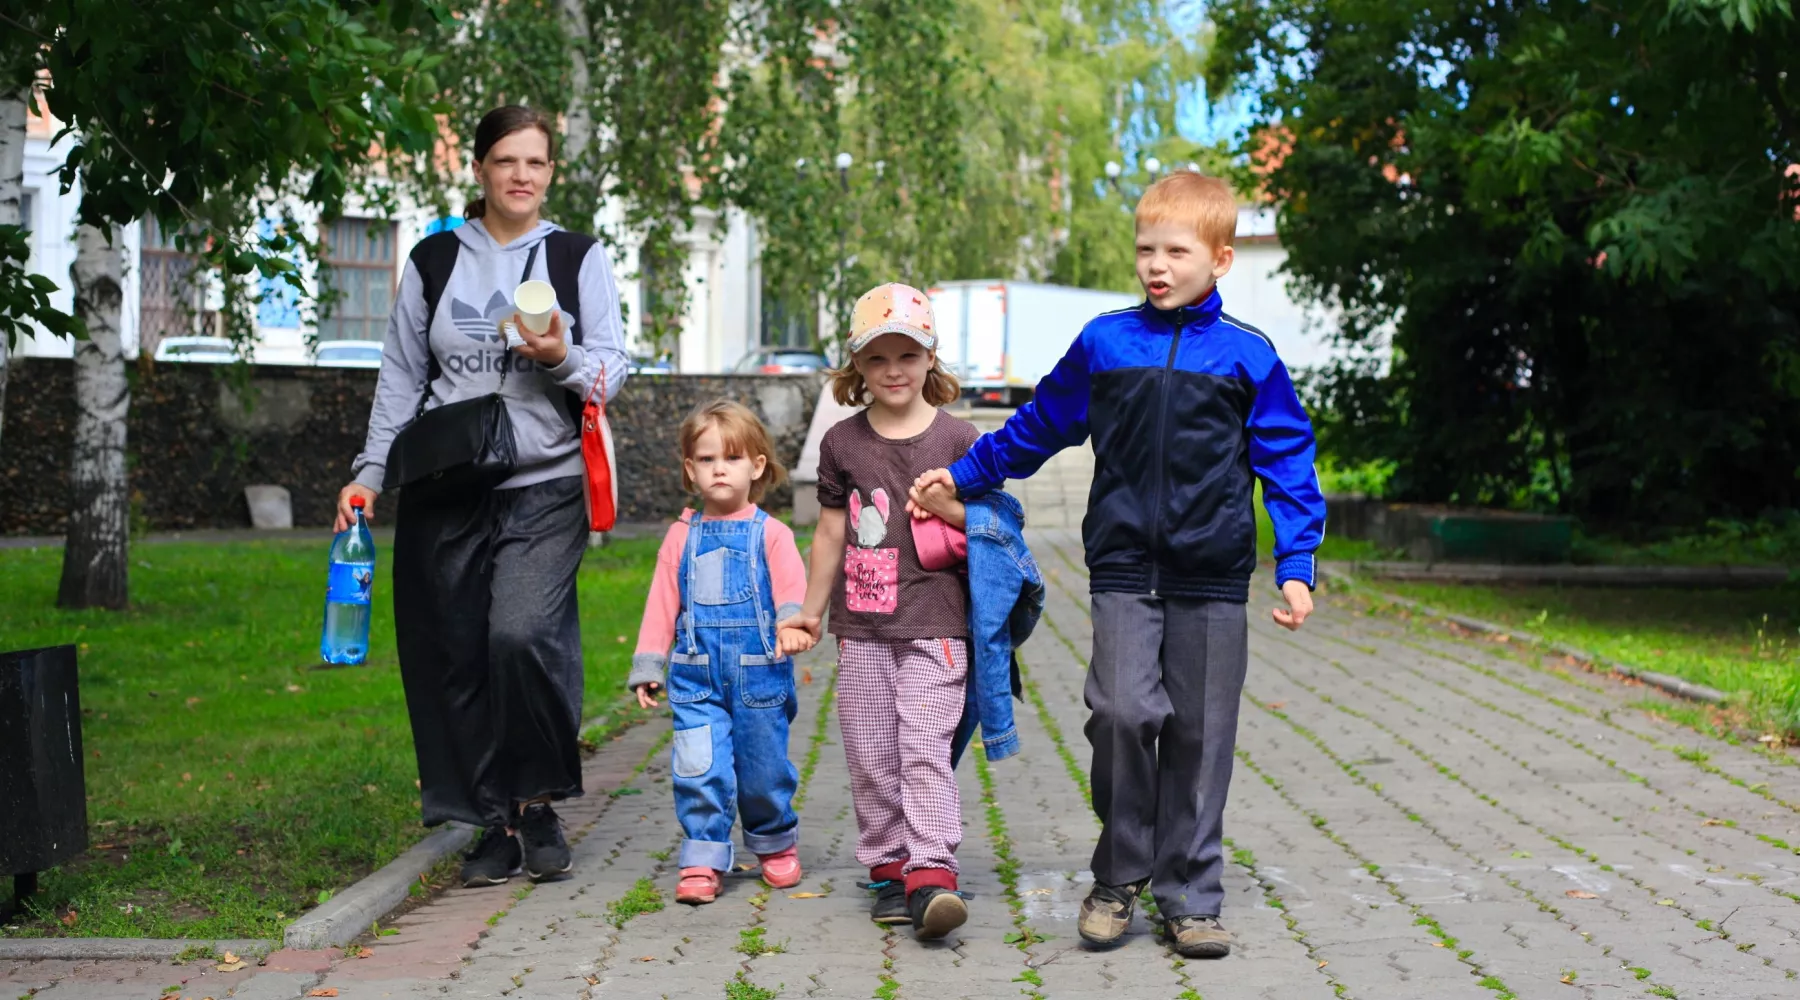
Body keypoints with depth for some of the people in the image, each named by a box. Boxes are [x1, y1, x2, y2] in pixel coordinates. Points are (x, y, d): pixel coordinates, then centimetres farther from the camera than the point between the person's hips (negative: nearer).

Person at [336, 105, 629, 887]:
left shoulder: (579, 257, 8)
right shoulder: (434, 261, 11)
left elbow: (613, 368, 6)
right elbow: (401, 377, 14)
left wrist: (565, 359, -16)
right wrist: (370, 471, 6)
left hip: (545, 486, -2)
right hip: (446, 491, 2)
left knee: (522, 633, -21)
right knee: (460, 659, 1)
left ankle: (537, 801, -2)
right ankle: (495, 822, 13)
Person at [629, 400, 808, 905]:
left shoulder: (771, 534, 1)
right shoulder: (682, 537, 8)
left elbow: (792, 588, -12)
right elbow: (662, 603, 9)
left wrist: (793, 622, -33)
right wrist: (648, 665, 6)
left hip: (760, 674, -1)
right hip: (696, 677, 1)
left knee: (763, 769, 9)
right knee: (699, 769, -8)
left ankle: (776, 844, 33)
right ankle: (703, 862, 3)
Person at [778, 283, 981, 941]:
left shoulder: (956, 439, 1)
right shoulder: (842, 443, 7)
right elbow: (831, 533, 14)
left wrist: (948, 505, -15)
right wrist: (808, 615, 18)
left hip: (933, 622, -3)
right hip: (861, 626, 3)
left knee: (925, 746, -12)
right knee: (870, 754, 5)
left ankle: (932, 874, -16)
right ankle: (889, 870, 15)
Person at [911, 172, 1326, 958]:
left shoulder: (1248, 356, 4)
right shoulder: (1102, 344, 7)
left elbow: (1287, 463, 7)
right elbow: (1038, 428, 19)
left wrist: (1296, 567, 0)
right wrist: (961, 475, 22)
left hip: (1212, 577, 0)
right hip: (1124, 572, 0)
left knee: (1199, 736, 4)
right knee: (1124, 713, -15)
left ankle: (1190, 899, 16)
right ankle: (1119, 876, 6)